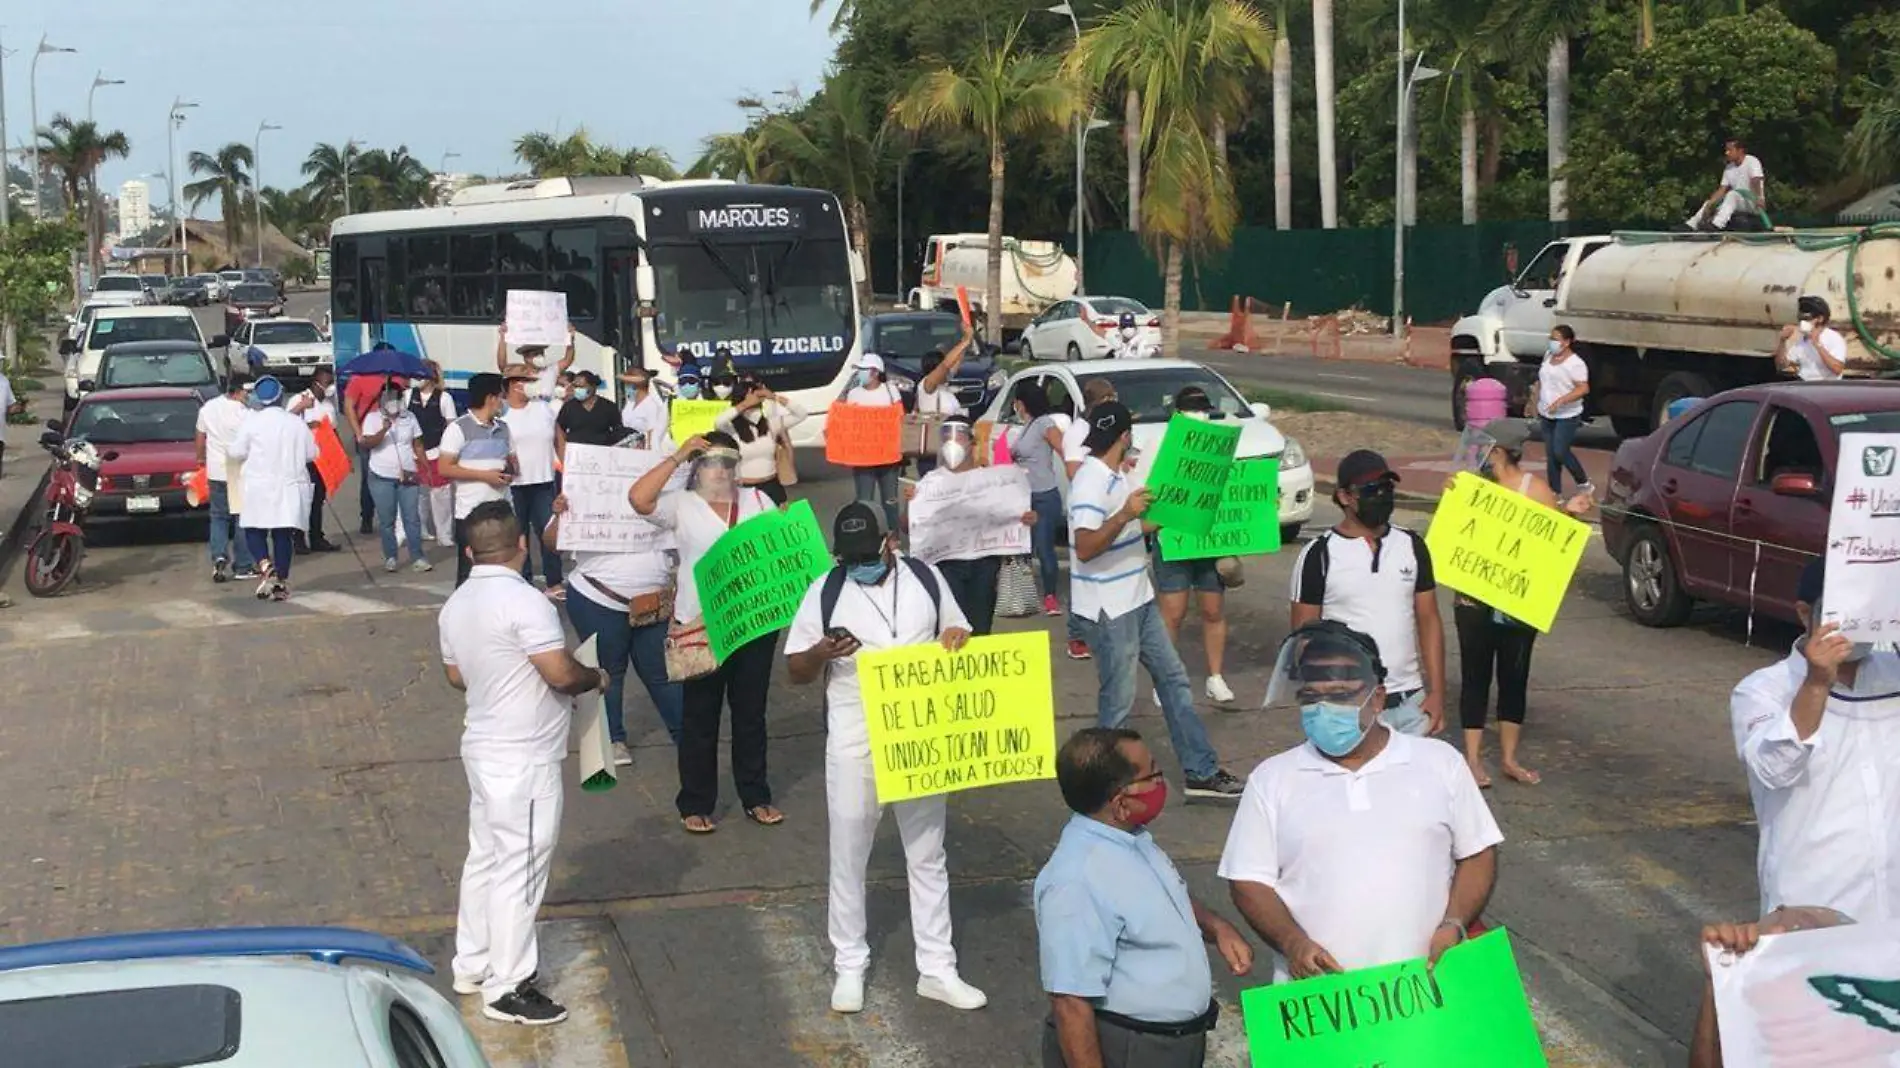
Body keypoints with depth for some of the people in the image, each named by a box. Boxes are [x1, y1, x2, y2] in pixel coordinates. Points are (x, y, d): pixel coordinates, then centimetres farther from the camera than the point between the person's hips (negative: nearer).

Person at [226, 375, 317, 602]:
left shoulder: (251, 422, -6)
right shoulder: (297, 423, 3)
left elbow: (236, 451, -6)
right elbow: (311, 453, 8)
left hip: (260, 487, -2)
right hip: (290, 487, 2)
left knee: (254, 530, 7)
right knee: (283, 534, 6)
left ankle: (264, 565, -18)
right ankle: (281, 581, 5)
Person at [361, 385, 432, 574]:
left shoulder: (409, 417, 7)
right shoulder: (373, 418, -2)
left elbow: (418, 445, 11)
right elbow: (367, 443, -14)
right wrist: (383, 430, -28)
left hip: (408, 476, 2)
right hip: (381, 477, -2)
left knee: (412, 518, 0)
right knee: (386, 520, 3)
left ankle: (417, 557, 2)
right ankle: (390, 558, 11)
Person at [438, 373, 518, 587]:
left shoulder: (503, 428, 13)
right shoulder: (459, 428, -8)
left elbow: (512, 461, 23)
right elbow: (444, 468, -12)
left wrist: (510, 472, -3)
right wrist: (484, 475, -16)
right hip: (470, 513, -6)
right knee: (468, 571, 1)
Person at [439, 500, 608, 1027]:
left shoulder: (456, 605, 7)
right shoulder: (524, 601, -21)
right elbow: (561, 673, -24)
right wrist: (596, 678, -5)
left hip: (484, 747, 9)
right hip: (525, 759, -9)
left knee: (485, 857, 19)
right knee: (520, 868, -3)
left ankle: (473, 964, 30)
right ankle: (508, 988, 2)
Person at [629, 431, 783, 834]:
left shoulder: (757, 500, 8)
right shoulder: (682, 505, -3)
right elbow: (638, 499, -19)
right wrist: (676, 457, -15)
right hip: (702, 626, -3)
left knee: (751, 712, 13)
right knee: (699, 716, 5)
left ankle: (756, 797, 24)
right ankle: (695, 804, 14)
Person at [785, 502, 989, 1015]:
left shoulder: (925, 578, 1)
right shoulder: (825, 592, -5)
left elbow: (958, 635, 13)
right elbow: (796, 671, -1)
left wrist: (957, 638, -11)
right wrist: (822, 654, -22)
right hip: (854, 743, -2)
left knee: (927, 856, 10)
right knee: (849, 856, 7)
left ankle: (937, 970, 19)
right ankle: (850, 967, 21)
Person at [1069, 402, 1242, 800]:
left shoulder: (1115, 477, 11)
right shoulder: (1090, 483, -20)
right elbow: (1085, 548, -29)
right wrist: (1124, 515, -38)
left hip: (1136, 600, 10)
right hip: (1108, 610, -10)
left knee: (1173, 678, 12)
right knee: (1118, 700, -1)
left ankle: (1201, 771, 17)